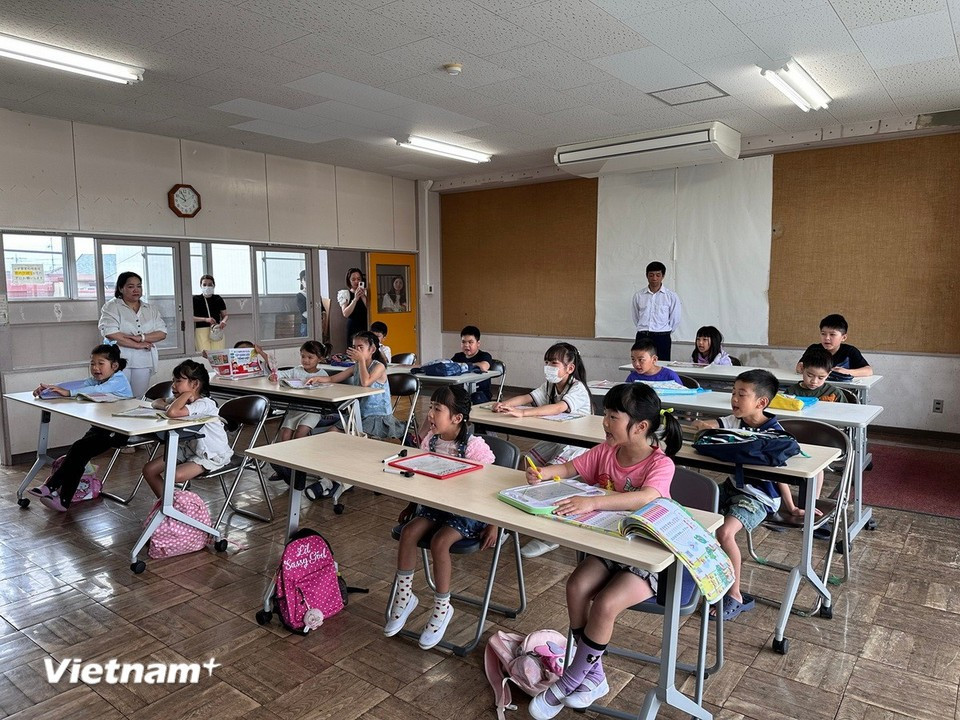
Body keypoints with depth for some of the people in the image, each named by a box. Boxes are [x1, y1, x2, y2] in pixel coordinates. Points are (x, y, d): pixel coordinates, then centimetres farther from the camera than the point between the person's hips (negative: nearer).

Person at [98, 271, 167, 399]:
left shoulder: (150, 309, 15)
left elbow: (162, 333, 4)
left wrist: (141, 337, -12)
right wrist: (137, 345, -13)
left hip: (144, 363, 3)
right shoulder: (112, 307, 3)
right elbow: (110, 333, -12)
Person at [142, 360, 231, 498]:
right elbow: (156, 403, 9)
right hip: (188, 449, 9)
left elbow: (172, 413, -41)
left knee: (175, 476, -28)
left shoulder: (204, 404, -27)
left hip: (212, 455, -9)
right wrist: (167, 405, -13)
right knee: (149, 470, 1)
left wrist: (187, 394, -27)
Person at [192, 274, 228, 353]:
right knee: (205, 355, -12)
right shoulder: (195, 299, 4)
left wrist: (224, 321, -6)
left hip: (217, 331, 2)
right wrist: (205, 319, -15)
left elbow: (225, 315, 17)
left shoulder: (218, 299, 10)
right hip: (201, 331, -2)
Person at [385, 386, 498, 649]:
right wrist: (412, 506, 18)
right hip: (435, 503, 6)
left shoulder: (475, 447, -20)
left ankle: (442, 607, -4)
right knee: (409, 532, -17)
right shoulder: (430, 439, -1)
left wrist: (493, 525, -15)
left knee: (439, 541, -27)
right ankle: (404, 596, 4)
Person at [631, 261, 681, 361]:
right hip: (642, 337, 2)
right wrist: (644, 331, 12)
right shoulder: (638, 296, 5)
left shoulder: (671, 296, 0)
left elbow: (675, 320, 6)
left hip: (662, 338, -1)